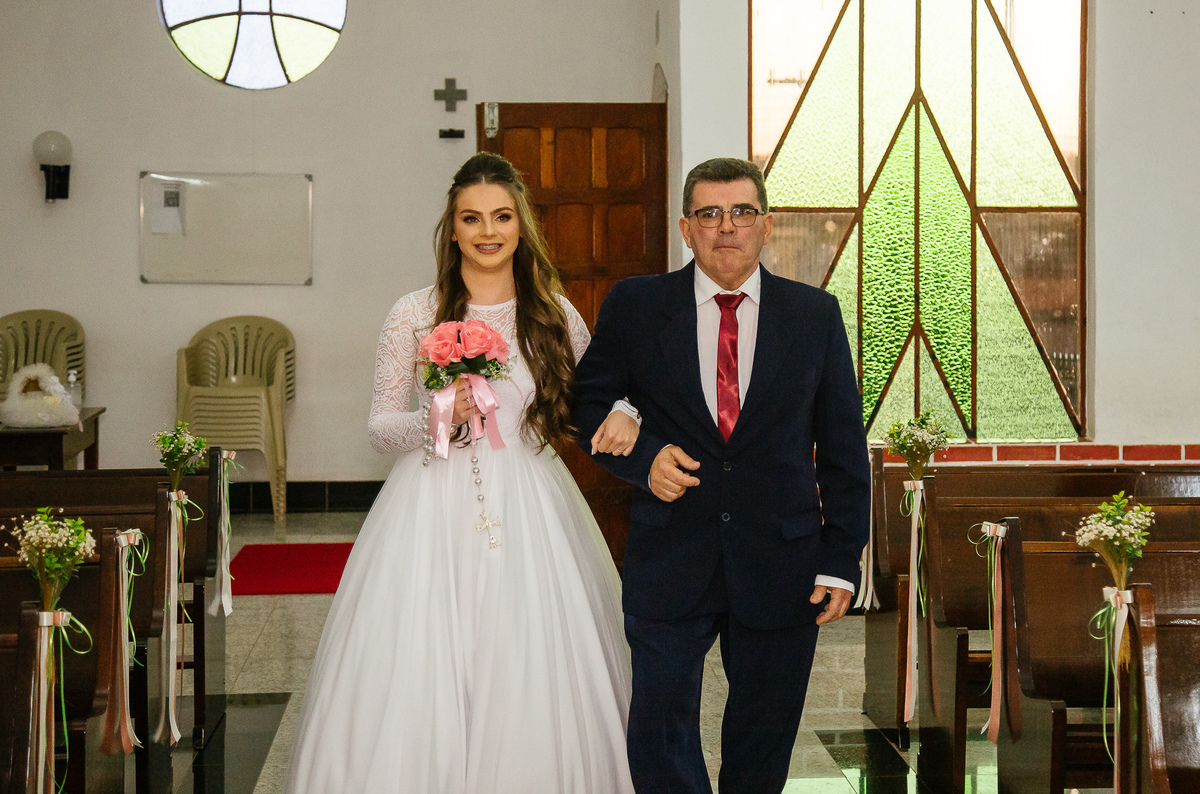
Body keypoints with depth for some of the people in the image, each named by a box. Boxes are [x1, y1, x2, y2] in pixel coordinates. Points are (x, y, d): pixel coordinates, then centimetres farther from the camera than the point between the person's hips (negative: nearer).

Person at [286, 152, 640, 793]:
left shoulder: (555, 316, 5)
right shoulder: (414, 315, 1)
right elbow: (380, 426, 5)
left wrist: (621, 417, -5)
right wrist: (435, 420, -14)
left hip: (529, 514, 1)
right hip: (433, 515, -1)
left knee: (530, 692, 0)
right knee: (416, 692, -3)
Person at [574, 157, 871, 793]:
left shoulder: (816, 314, 3)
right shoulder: (634, 306, 1)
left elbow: (843, 448, 5)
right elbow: (589, 404, 9)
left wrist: (841, 559, 0)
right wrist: (641, 456, -11)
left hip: (781, 566, 1)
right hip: (669, 563, -1)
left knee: (765, 738, 12)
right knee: (659, 729, 0)